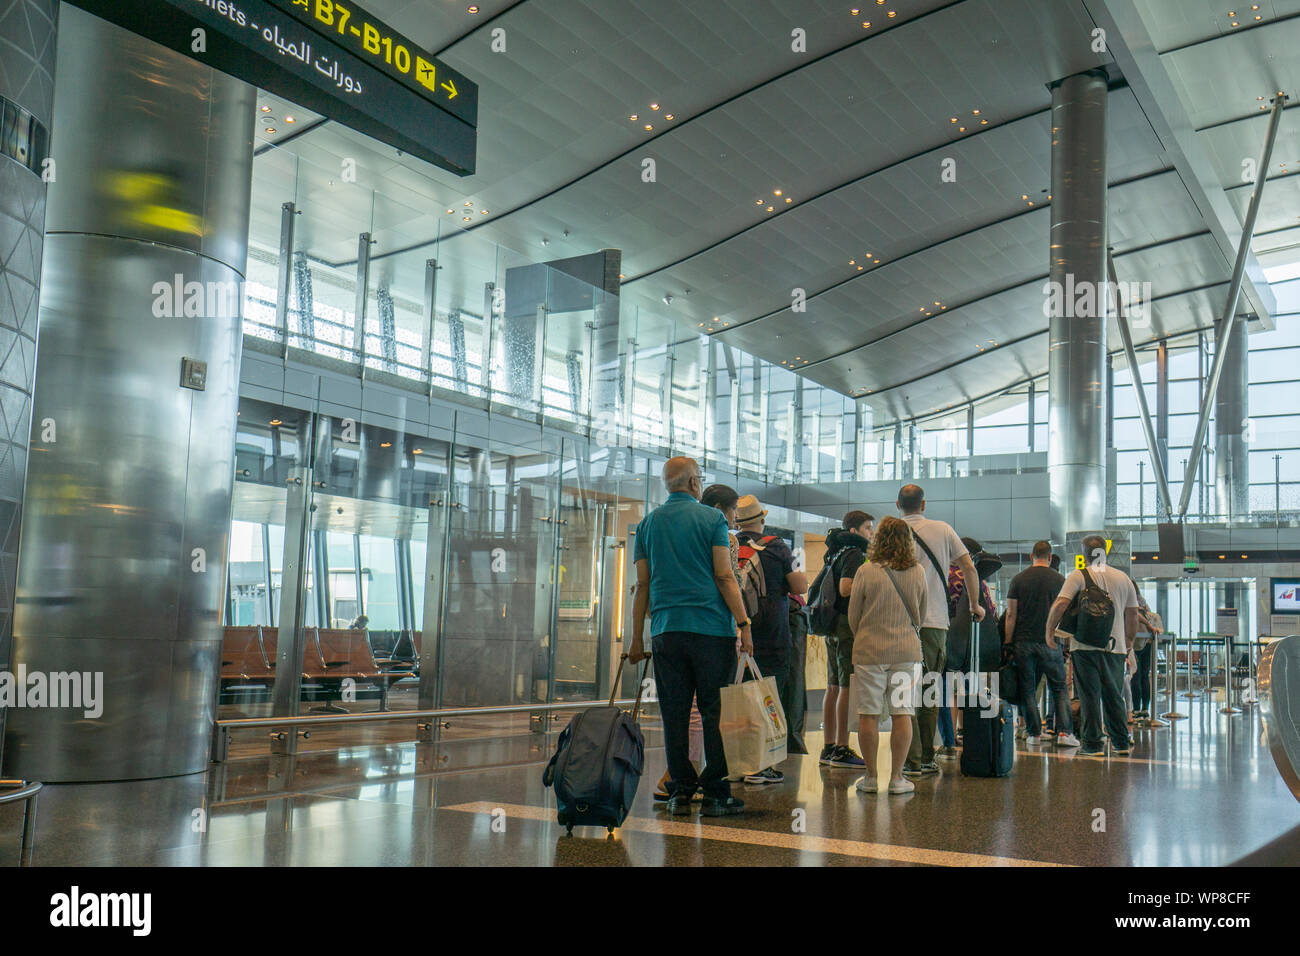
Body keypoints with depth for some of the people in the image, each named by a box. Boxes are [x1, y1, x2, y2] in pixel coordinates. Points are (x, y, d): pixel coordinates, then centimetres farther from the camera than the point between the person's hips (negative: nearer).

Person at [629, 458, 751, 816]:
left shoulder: (647, 524, 11)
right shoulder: (712, 518, 0)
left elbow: (642, 585, 11)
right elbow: (724, 577, -7)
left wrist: (637, 639, 14)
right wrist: (744, 625, -5)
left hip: (666, 630, 4)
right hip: (712, 628, -3)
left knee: (674, 714, 7)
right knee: (715, 712, 2)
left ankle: (680, 792, 9)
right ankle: (715, 794, 3)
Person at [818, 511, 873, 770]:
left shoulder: (837, 553, 18)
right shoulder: (854, 554, -10)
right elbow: (845, 589, -21)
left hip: (834, 628, 10)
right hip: (849, 625, -10)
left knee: (833, 687, 10)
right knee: (848, 687, -8)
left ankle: (828, 748, 13)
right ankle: (841, 750, -8)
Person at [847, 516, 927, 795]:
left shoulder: (866, 571, -6)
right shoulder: (917, 573, 1)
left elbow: (853, 615, 3)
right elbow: (922, 614, 14)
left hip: (869, 651, -2)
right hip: (907, 651, 2)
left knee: (868, 715, 5)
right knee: (902, 714, 6)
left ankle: (870, 777, 11)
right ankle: (897, 777, 8)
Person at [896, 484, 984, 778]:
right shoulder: (943, 530, 6)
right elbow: (969, 569, 8)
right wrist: (975, 604, 21)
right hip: (936, 622, 2)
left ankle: (913, 761, -4)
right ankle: (927, 758, 16)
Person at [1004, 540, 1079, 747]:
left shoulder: (1018, 579, 3)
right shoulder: (1059, 580, 2)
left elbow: (1011, 615, 1)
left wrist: (1008, 644, 4)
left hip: (1023, 642, 1)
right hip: (1050, 642, -1)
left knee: (1028, 689, 7)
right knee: (1059, 687, 7)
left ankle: (1034, 732, 8)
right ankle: (1064, 732, -2)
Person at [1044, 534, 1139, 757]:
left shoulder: (1078, 576, -4)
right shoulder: (1123, 578, 10)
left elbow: (1061, 603, -15)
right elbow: (1132, 615, 15)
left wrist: (1049, 630, -3)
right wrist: (1129, 643, 26)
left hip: (1086, 646, -4)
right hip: (1115, 646, 4)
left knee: (1089, 695, 0)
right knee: (1113, 696, 14)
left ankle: (1093, 744, 1)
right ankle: (1121, 743, 17)